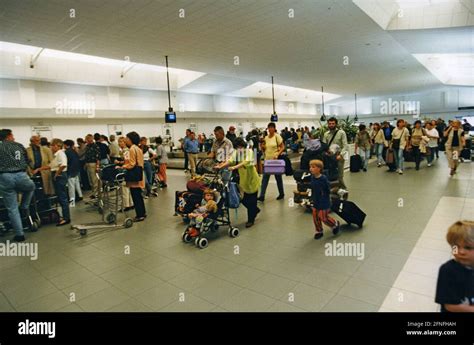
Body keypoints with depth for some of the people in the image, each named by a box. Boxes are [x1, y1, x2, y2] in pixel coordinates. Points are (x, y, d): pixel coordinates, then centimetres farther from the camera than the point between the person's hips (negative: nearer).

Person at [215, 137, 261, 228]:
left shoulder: (249, 151, -14)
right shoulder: (236, 152, 2)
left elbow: (246, 162, -32)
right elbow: (230, 161, -15)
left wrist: (235, 167, -46)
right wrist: (220, 166, -32)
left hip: (252, 179, -5)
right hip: (243, 180, 5)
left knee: (251, 200, 3)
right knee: (244, 200, 10)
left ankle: (250, 220, 20)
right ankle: (255, 210, 38)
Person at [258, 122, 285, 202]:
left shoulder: (277, 136, -7)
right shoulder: (266, 138, 7)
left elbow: (283, 147, -8)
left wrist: (277, 155, -21)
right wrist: (262, 147, -6)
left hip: (275, 160, -4)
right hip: (267, 160, 4)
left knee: (278, 177, 9)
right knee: (265, 178, -1)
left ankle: (281, 194, 27)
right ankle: (262, 196, -1)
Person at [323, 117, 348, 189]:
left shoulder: (341, 133, -4)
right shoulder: (326, 134, 8)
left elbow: (345, 146, -11)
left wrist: (341, 155, -25)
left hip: (339, 158, -4)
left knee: (339, 176, -3)